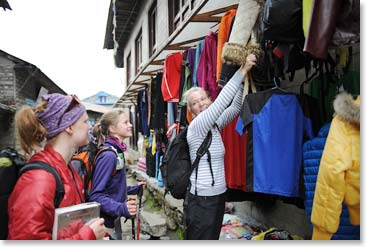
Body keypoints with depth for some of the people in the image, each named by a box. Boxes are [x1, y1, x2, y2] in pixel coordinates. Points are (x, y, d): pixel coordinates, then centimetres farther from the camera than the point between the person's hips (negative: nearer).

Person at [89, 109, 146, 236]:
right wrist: (121, 208, -37)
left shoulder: (117, 152, 6)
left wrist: (135, 188, 19)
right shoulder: (108, 155, -22)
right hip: (104, 223, -9)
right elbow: (95, 196, -25)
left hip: (114, 220, 9)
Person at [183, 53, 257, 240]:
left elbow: (235, 107, 6)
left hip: (218, 196, 8)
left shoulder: (215, 125, 7)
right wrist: (243, 70, -20)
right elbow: (222, 101, -23)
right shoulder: (196, 126, -14)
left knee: (213, 239, 17)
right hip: (201, 199, -8)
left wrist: (243, 78, -5)